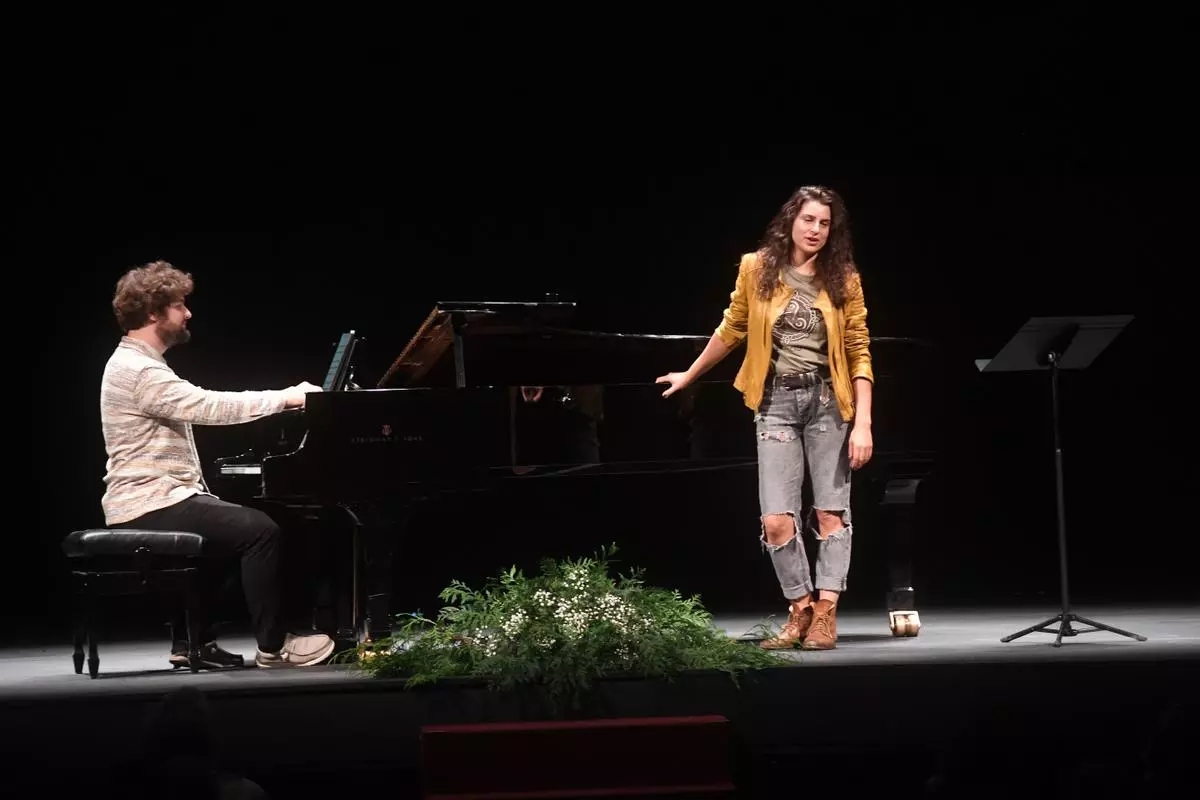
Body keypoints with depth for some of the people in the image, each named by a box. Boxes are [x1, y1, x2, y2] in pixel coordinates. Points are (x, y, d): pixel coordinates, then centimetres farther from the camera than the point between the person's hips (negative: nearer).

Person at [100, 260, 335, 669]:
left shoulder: (138, 363, 17)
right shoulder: (139, 371, -18)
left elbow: (201, 405, 17)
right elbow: (210, 407, -25)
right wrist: (285, 397, -19)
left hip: (156, 499, 11)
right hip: (150, 506, -11)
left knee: (236, 525, 27)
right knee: (261, 530, -16)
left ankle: (192, 642, 22)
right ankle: (272, 647, -9)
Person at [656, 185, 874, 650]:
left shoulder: (843, 279, -1)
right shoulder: (757, 269, 1)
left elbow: (859, 353, -3)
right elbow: (731, 331, 14)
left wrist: (863, 423, -10)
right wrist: (688, 375, 22)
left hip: (828, 401, 0)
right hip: (776, 402, 0)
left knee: (831, 513, 0)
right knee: (777, 521, -6)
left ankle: (826, 615, 6)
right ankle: (800, 611, 10)